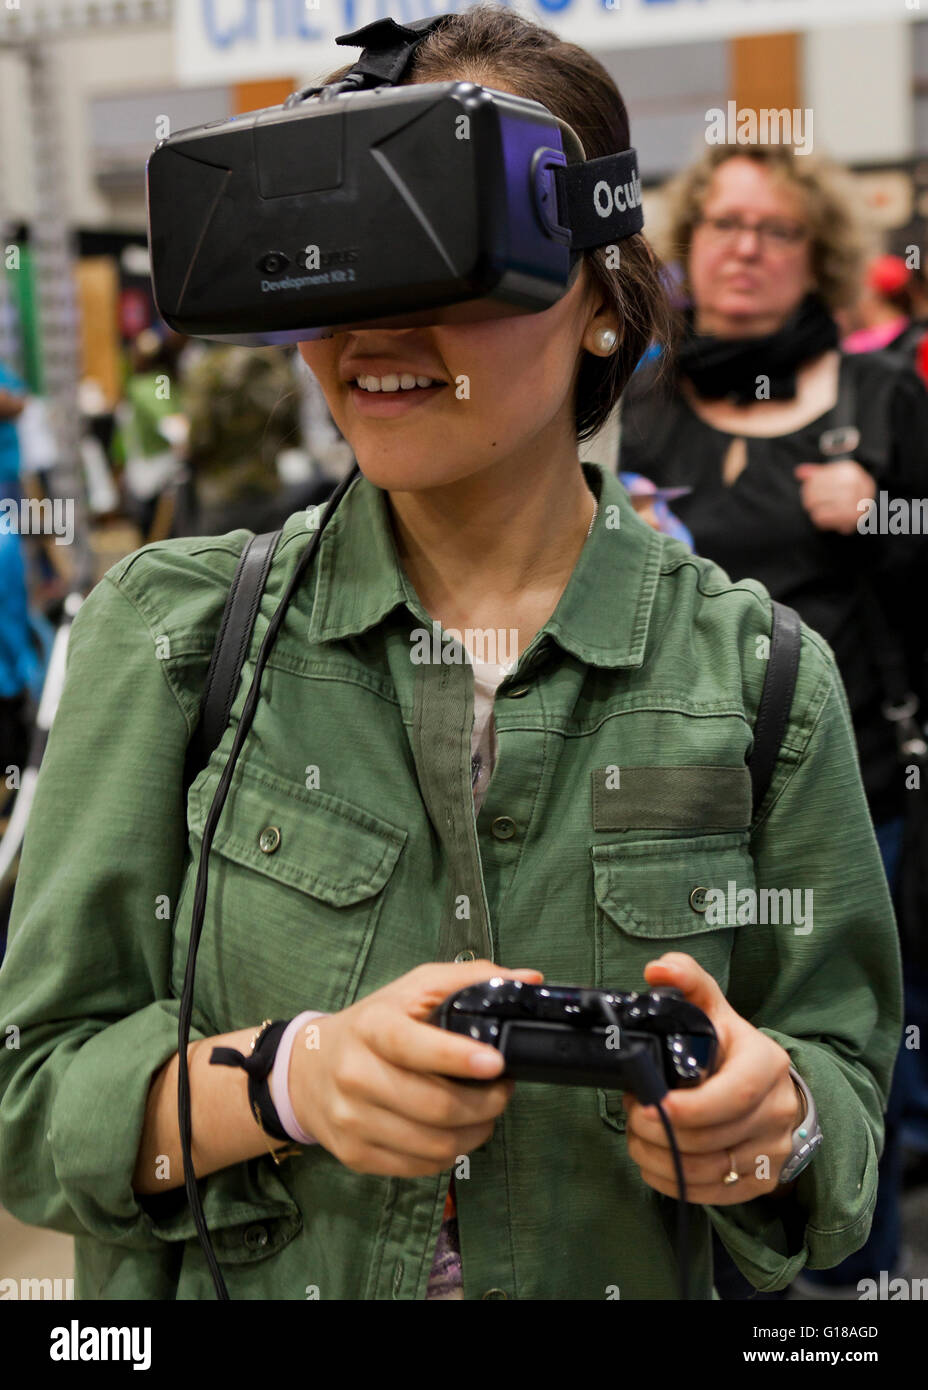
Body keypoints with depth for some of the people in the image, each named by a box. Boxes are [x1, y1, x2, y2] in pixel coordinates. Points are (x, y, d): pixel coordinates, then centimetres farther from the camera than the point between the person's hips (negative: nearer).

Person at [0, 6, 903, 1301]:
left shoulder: (762, 676, -5)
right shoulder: (171, 628, -6)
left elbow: (847, 1089, 1)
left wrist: (768, 1119, -19)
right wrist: (296, 1076, -23)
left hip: (630, 1285, 0)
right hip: (230, 1285, 0)